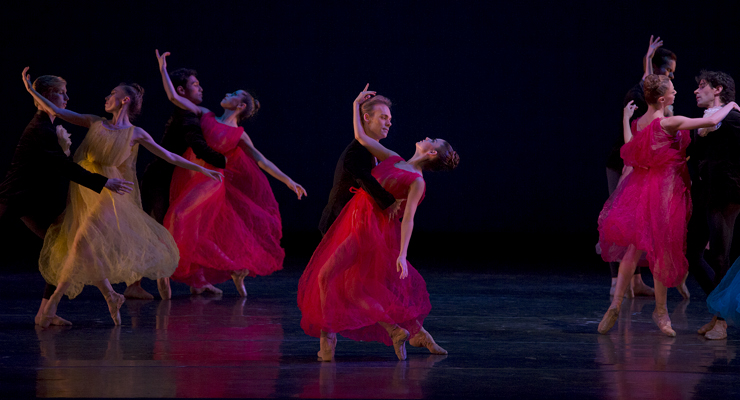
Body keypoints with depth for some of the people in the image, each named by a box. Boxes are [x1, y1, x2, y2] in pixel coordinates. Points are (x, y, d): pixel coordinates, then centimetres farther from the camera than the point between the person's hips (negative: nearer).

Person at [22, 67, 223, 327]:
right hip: (81, 191, 4)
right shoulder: (95, 123, 13)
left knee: (83, 242, -19)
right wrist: (31, 91, 4)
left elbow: (169, 156, 9)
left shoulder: (135, 133, 5)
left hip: (105, 193, -4)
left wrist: (202, 170, 8)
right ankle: (111, 296, 18)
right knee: (85, 250, 0)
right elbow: (56, 111, 11)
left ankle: (54, 300, -14)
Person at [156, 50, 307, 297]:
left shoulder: (239, 135, 6)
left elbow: (261, 160, 5)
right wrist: (163, 69, 5)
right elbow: (174, 97, 9)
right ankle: (198, 280, 12)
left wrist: (288, 181, -1)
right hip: (189, 178, 3)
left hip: (212, 181, -3)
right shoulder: (206, 115, 12)